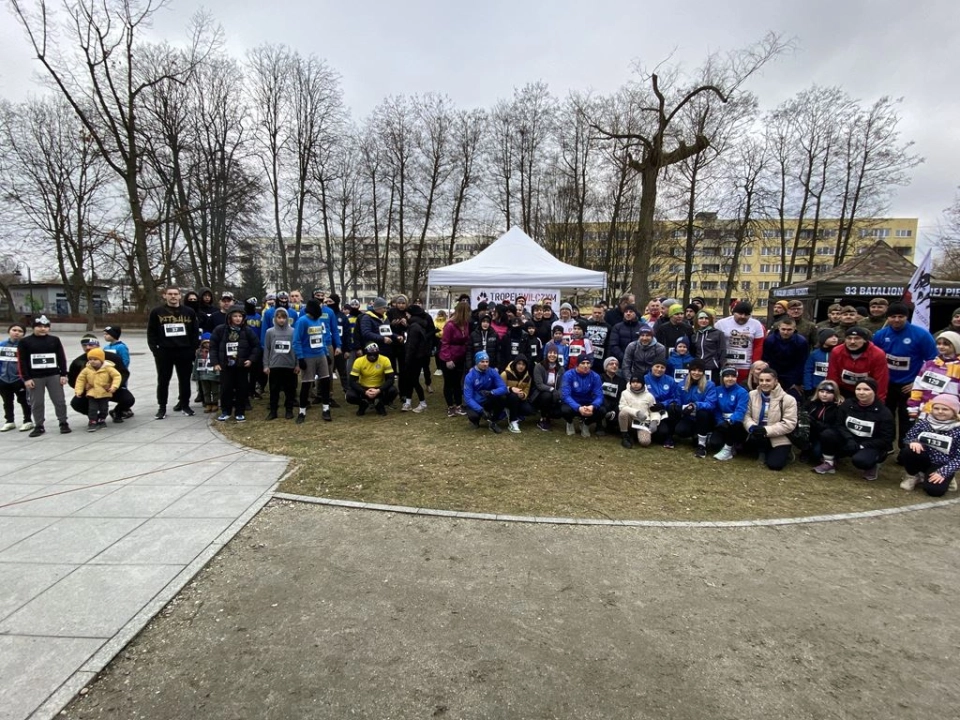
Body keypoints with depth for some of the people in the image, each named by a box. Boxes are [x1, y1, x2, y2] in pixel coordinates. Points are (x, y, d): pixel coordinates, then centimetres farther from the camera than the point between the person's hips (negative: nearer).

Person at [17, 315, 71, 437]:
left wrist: (63, 374, 0)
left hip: (54, 376, 1)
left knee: (59, 400, 3)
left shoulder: (55, 340, 6)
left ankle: (63, 423, 13)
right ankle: (38, 426, 16)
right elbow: (22, 361, -1)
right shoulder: (25, 342, 0)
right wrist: (26, 378, -7)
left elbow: (62, 358, 6)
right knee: (36, 403, 6)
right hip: (35, 377, -1)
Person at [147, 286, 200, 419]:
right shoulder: (156, 312, 3)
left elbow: (195, 332, 7)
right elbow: (151, 333, 3)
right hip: (164, 352, -1)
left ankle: (184, 405, 21)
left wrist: (193, 349, -1)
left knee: (185, 380, 8)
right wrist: (154, 349, -7)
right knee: (163, 381, 6)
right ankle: (162, 407, 16)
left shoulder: (189, 312, 6)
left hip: (185, 352, 1)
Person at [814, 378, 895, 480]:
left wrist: (861, 446, -20)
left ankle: (872, 466, 3)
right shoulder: (848, 404, -1)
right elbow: (840, 425, 0)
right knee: (827, 434, -22)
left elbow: (887, 439, -12)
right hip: (849, 440, 4)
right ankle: (829, 464, -4)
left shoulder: (884, 413, -12)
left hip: (872, 446, -4)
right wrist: (849, 439, -20)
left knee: (859, 460, -36)